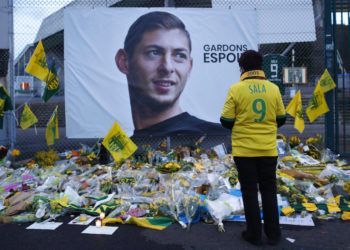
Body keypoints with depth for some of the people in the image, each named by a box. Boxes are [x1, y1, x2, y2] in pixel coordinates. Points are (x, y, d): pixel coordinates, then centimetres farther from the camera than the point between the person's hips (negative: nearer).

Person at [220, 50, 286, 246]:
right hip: (268, 149, 3)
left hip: (244, 150, -2)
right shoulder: (273, 88, -1)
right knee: (269, 191, 15)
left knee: (250, 192, 9)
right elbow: (281, 119, 7)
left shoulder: (236, 89, -10)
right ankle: (273, 234, 23)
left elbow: (226, 121, -7)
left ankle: (254, 234, 19)